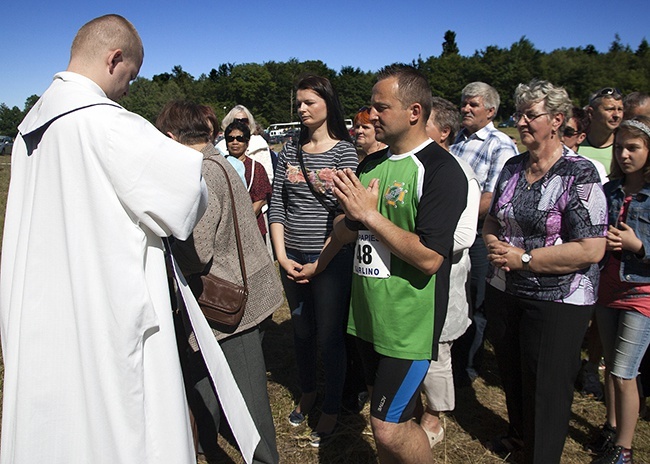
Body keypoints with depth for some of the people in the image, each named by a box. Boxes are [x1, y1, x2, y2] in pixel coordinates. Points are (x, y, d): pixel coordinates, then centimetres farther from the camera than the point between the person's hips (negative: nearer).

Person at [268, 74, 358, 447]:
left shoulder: (345, 151, -5)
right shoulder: (290, 152, 8)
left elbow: (347, 214, -11)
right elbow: (276, 206, 7)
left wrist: (319, 263, -12)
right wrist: (282, 256, -2)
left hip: (331, 260, -4)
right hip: (292, 260, 4)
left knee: (330, 337, 5)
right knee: (301, 331, 17)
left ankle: (332, 410, 26)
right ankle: (307, 392, 41)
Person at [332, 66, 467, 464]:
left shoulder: (441, 170, -15)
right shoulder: (372, 164, 9)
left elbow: (429, 257, -24)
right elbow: (346, 233, 14)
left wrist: (370, 214, -19)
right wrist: (351, 211, -8)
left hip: (410, 322, -7)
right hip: (369, 313, 7)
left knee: (390, 428, -1)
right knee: (391, 417, 20)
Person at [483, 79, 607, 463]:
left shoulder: (580, 174, -15)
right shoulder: (513, 167, 5)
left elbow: (591, 249, -22)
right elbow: (492, 221, 16)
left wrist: (523, 258, -20)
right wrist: (494, 245, -6)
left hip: (557, 300, -6)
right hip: (503, 292, 6)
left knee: (546, 387, 9)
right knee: (511, 374, 23)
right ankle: (518, 432, 49)